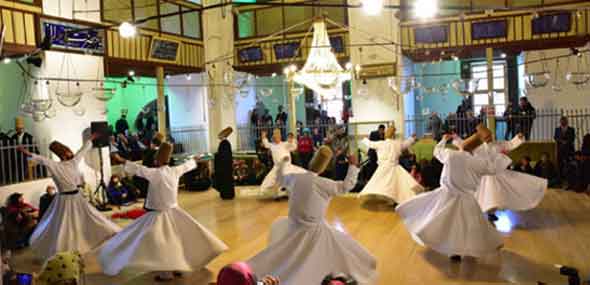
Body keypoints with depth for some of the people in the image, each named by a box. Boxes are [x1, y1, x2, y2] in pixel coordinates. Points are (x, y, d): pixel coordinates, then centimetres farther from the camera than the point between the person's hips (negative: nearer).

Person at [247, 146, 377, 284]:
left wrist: (283, 163, 33)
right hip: (314, 230, -5)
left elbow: (283, 176, 14)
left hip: (294, 226, 5)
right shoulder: (323, 184, -23)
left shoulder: (296, 177, -8)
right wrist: (353, 166, -9)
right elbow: (347, 186, -19)